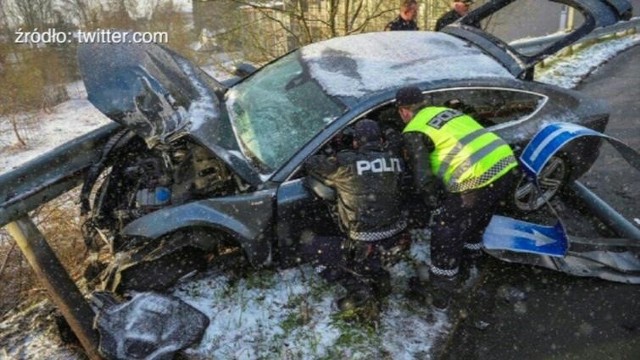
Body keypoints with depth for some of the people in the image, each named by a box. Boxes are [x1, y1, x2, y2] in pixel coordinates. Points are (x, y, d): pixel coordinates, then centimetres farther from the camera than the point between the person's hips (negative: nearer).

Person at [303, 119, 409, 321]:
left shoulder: (346, 163, -15)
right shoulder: (395, 160, -1)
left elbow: (310, 164, -4)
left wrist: (332, 159, 16)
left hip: (368, 247, -7)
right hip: (397, 240, 7)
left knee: (314, 247, 11)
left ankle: (360, 292, 3)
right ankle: (378, 278, 24)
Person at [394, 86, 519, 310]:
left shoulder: (414, 132, -2)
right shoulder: (445, 111, 22)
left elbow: (422, 178, -9)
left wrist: (440, 200, 10)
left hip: (479, 180, -8)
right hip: (506, 168, 8)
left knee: (445, 230, 8)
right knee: (476, 218, 33)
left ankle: (440, 291, 21)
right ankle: (470, 255, 58)